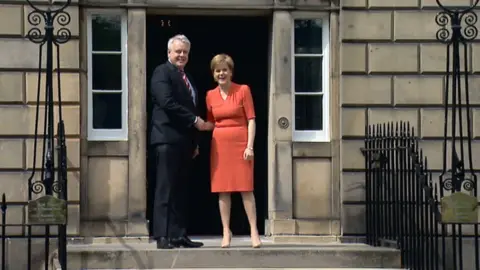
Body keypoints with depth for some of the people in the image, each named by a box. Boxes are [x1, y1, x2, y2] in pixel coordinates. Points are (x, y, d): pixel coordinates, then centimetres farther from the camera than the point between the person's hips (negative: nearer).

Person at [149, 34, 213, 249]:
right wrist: (195, 121, -14)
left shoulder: (186, 78, 22)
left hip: (184, 140, 8)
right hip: (168, 138, -8)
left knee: (180, 190, 7)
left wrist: (194, 142, 16)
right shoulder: (162, 72, -4)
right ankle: (163, 236, -10)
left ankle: (179, 235, 9)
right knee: (166, 188, -9)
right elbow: (167, 102, -16)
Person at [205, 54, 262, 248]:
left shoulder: (243, 90, 0)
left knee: (246, 188, -4)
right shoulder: (210, 95, 9)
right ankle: (226, 233, 9)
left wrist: (250, 146, -10)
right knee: (222, 189, 3)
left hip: (240, 143, -3)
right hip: (219, 144, 3)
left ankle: (254, 232, 0)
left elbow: (251, 119, -3)